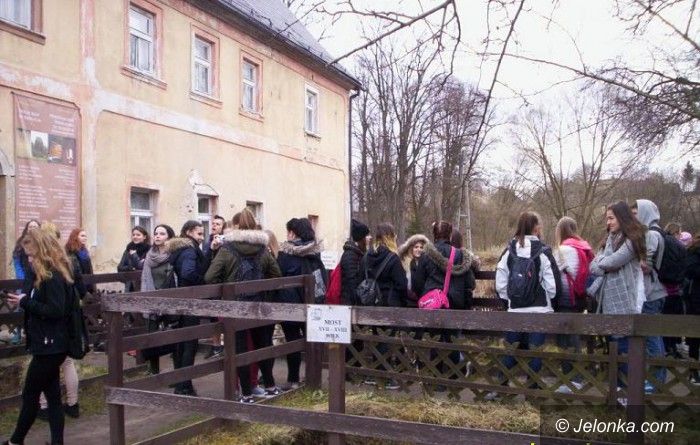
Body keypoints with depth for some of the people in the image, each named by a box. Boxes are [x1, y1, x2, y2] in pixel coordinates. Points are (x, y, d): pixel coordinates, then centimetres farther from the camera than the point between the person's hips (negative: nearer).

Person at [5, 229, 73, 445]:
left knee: (30, 394, 5)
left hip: (50, 346, -10)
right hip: (48, 345, 10)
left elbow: (56, 311, -24)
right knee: (52, 395, 11)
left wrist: (25, 302, -18)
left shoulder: (54, 277, -18)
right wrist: (23, 301, -1)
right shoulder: (42, 274, 13)